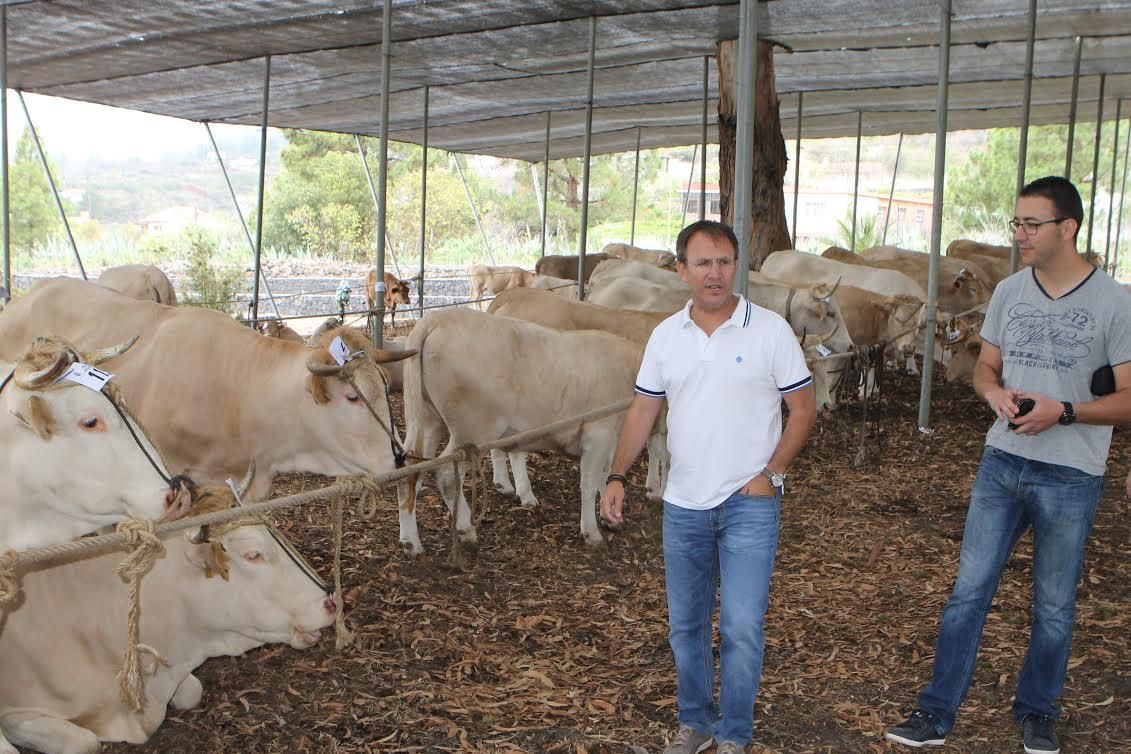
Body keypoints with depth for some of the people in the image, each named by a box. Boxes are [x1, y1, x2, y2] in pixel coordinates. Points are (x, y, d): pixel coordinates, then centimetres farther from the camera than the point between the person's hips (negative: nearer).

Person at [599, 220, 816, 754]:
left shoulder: (770, 330, -6)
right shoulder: (666, 335, 4)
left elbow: (803, 409, -2)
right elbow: (643, 410, 9)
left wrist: (770, 474, -10)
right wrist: (617, 477, 1)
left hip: (750, 504, -3)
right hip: (683, 504, 4)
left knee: (741, 627, -3)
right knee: (685, 625, 14)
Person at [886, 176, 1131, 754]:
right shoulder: (1008, 292, 4)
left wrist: (1062, 411, -23)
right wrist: (996, 392, -10)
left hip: (1070, 478, -3)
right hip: (1002, 465, 3)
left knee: (1054, 606, 12)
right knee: (968, 591, 5)